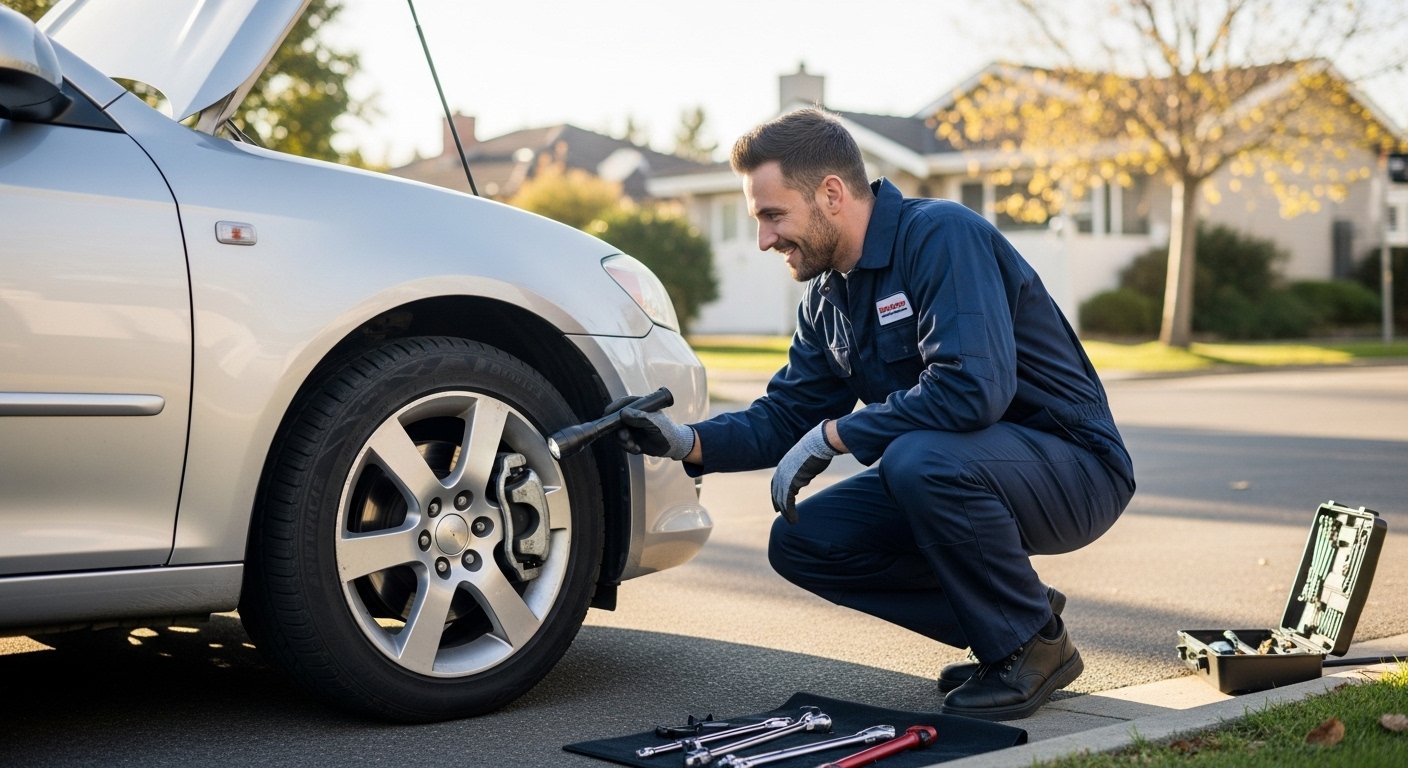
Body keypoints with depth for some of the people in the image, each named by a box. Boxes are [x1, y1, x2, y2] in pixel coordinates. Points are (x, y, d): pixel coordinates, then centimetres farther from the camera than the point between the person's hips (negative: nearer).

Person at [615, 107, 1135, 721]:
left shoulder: (940, 236, -22)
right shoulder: (827, 295, 6)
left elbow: (973, 388, -34)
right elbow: (788, 415, 11)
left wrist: (833, 435, -24)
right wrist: (691, 442, -7)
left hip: (1075, 467, -8)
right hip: (954, 474, 9)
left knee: (920, 458, -36)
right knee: (801, 543, -4)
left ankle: (1035, 644, -12)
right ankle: (1004, 618, 8)